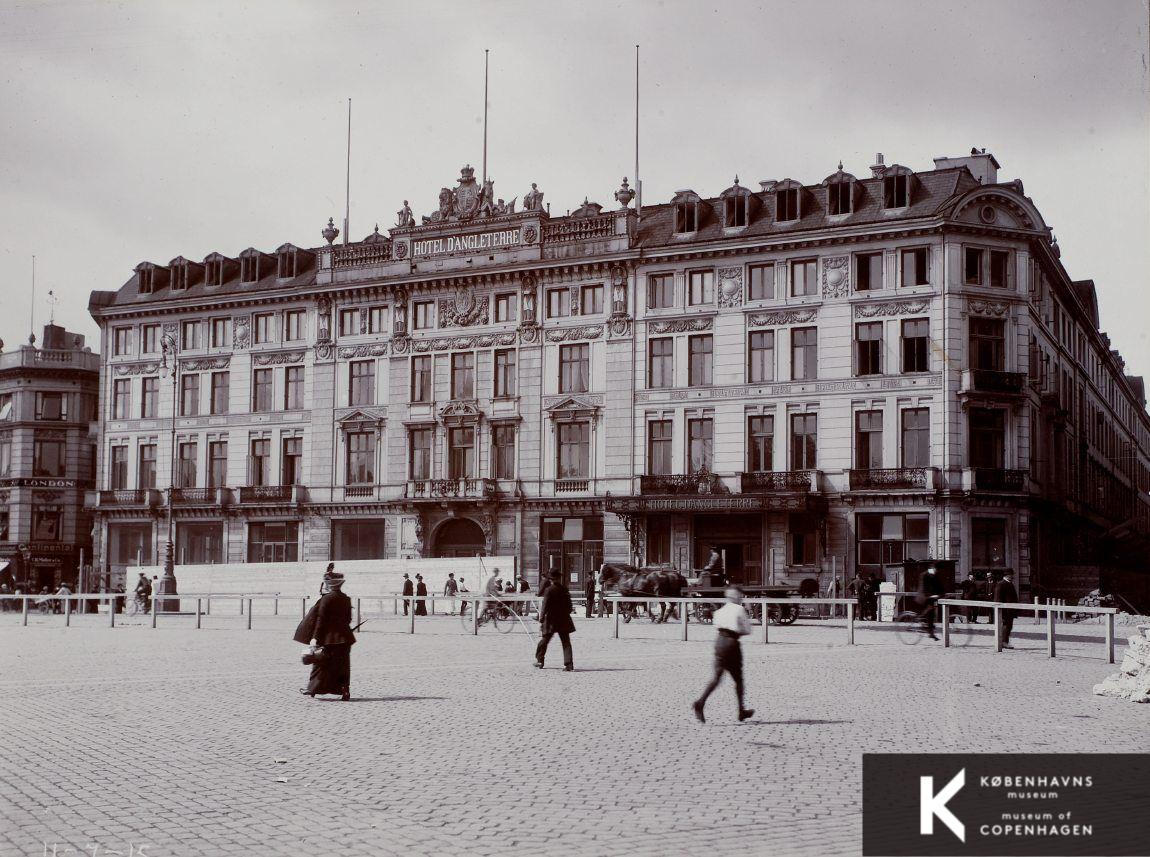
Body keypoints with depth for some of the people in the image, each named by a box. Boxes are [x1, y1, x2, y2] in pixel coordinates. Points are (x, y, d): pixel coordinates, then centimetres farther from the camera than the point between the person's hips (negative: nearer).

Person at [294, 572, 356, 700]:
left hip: (328, 637, -4)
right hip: (344, 637, 4)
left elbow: (321, 619, -13)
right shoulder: (346, 599, 5)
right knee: (343, 665, 8)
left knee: (321, 662, 7)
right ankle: (345, 691, 3)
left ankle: (312, 689, 16)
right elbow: (348, 618, 10)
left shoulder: (326, 599, -11)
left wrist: (315, 637, -11)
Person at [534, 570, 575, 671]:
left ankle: (539, 661, 24)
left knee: (544, 641, 14)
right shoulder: (565, 590, 1)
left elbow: (545, 606, -12)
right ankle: (568, 664, -7)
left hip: (551, 621, -2)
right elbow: (569, 606, 7)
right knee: (566, 643, 2)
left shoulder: (549, 590, -10)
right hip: (564, 620, 2)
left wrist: (541, 620, -9)